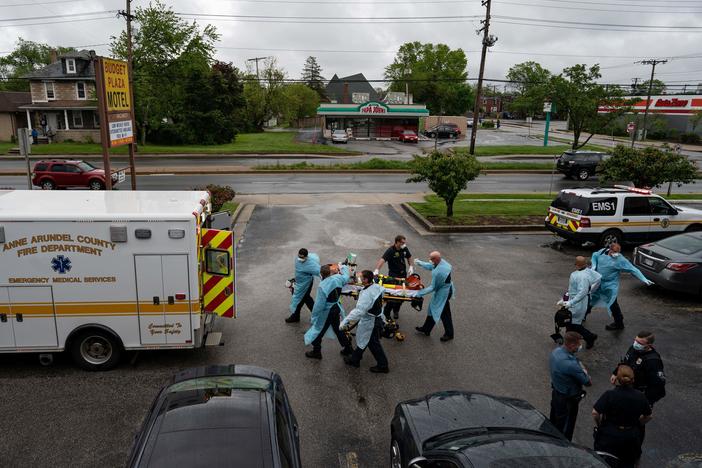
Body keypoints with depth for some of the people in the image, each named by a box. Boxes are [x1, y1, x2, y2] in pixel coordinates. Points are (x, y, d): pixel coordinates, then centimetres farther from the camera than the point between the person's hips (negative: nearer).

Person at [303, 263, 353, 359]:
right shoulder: (338, 278, -13)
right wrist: (342, 267, 30)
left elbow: (319, 304, -23)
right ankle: (347, 348, 37)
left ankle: (316, 352, 28)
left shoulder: (322, 286, -29)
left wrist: (314, 315, -8)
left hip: (326, 313, -6)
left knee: (318, 331, 14)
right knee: (338, 329, 25)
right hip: (337, 309, 6)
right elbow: (346, 276, 11)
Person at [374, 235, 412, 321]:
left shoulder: (404, 249, -1)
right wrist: (377, 270, -52)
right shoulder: (390, 251, -21)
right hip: (393, 275, -6)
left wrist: (410, 267, 3)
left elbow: (409, 257, 18)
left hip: (403, 274, 6)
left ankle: (396, 311, 31)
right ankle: (386, 313, 5)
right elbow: (382, 259, -36)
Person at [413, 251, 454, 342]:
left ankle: (449, 334, 28)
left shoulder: (437, 272, -34)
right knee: (432, 309, 20)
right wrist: (420, 263, 13)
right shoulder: (442, 262, -8)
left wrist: (420, 293, -16)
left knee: (444, 314, 9)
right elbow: (430, 266, 13)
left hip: (443, 293, -10)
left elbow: (433, 287, -23)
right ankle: (426, 329, 36)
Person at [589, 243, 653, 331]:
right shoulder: (602, 252, -8)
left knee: (612, 304, 3)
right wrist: (594, 266, -1)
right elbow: (594, 255, 14)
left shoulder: (620, 260, -20)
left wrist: (644, 279, -26)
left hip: (611, 285, -5)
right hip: (598, 282, 5)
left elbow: (633, 270, -19)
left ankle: (619, 324, 21)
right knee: (590, 299, 18)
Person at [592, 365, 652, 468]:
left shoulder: (609, 395, -21)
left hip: (609, 436, -3)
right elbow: (648, 417, 4)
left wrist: (598, 425, -5)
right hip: (631, 438, 4)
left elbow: (595, 413, -24)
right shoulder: (640, 397, -9)